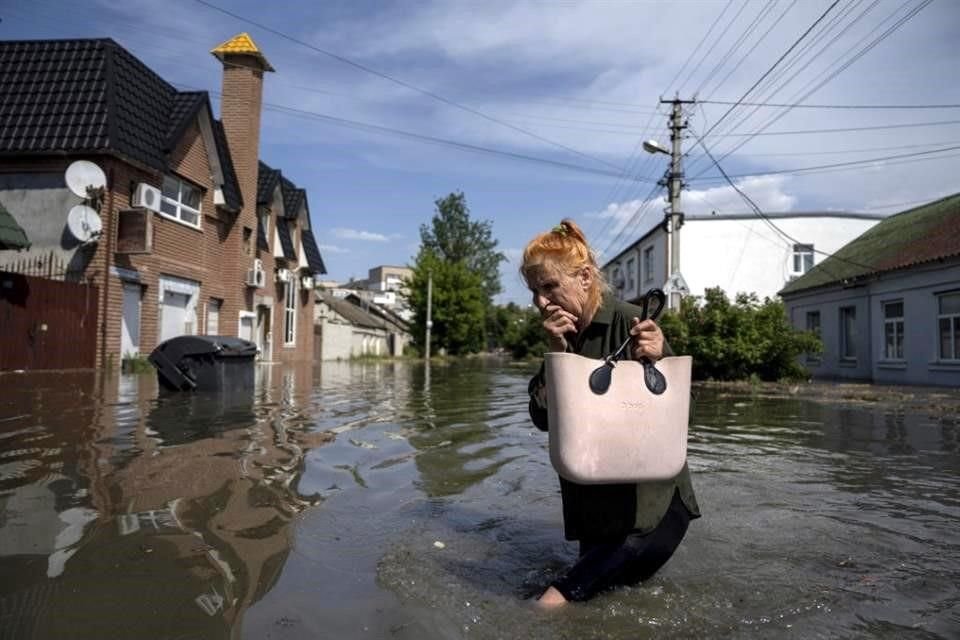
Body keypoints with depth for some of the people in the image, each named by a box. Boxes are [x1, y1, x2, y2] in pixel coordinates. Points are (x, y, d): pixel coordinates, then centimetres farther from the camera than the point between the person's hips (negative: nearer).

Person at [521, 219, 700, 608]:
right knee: (599, 583, 14)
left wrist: (657, 360, -35)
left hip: (651, 495, -5)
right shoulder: (560, 334, 0)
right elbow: (543, 418, -6)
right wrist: (557, 354, -19)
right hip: (594, 498, 6)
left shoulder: (631, 324, -19)